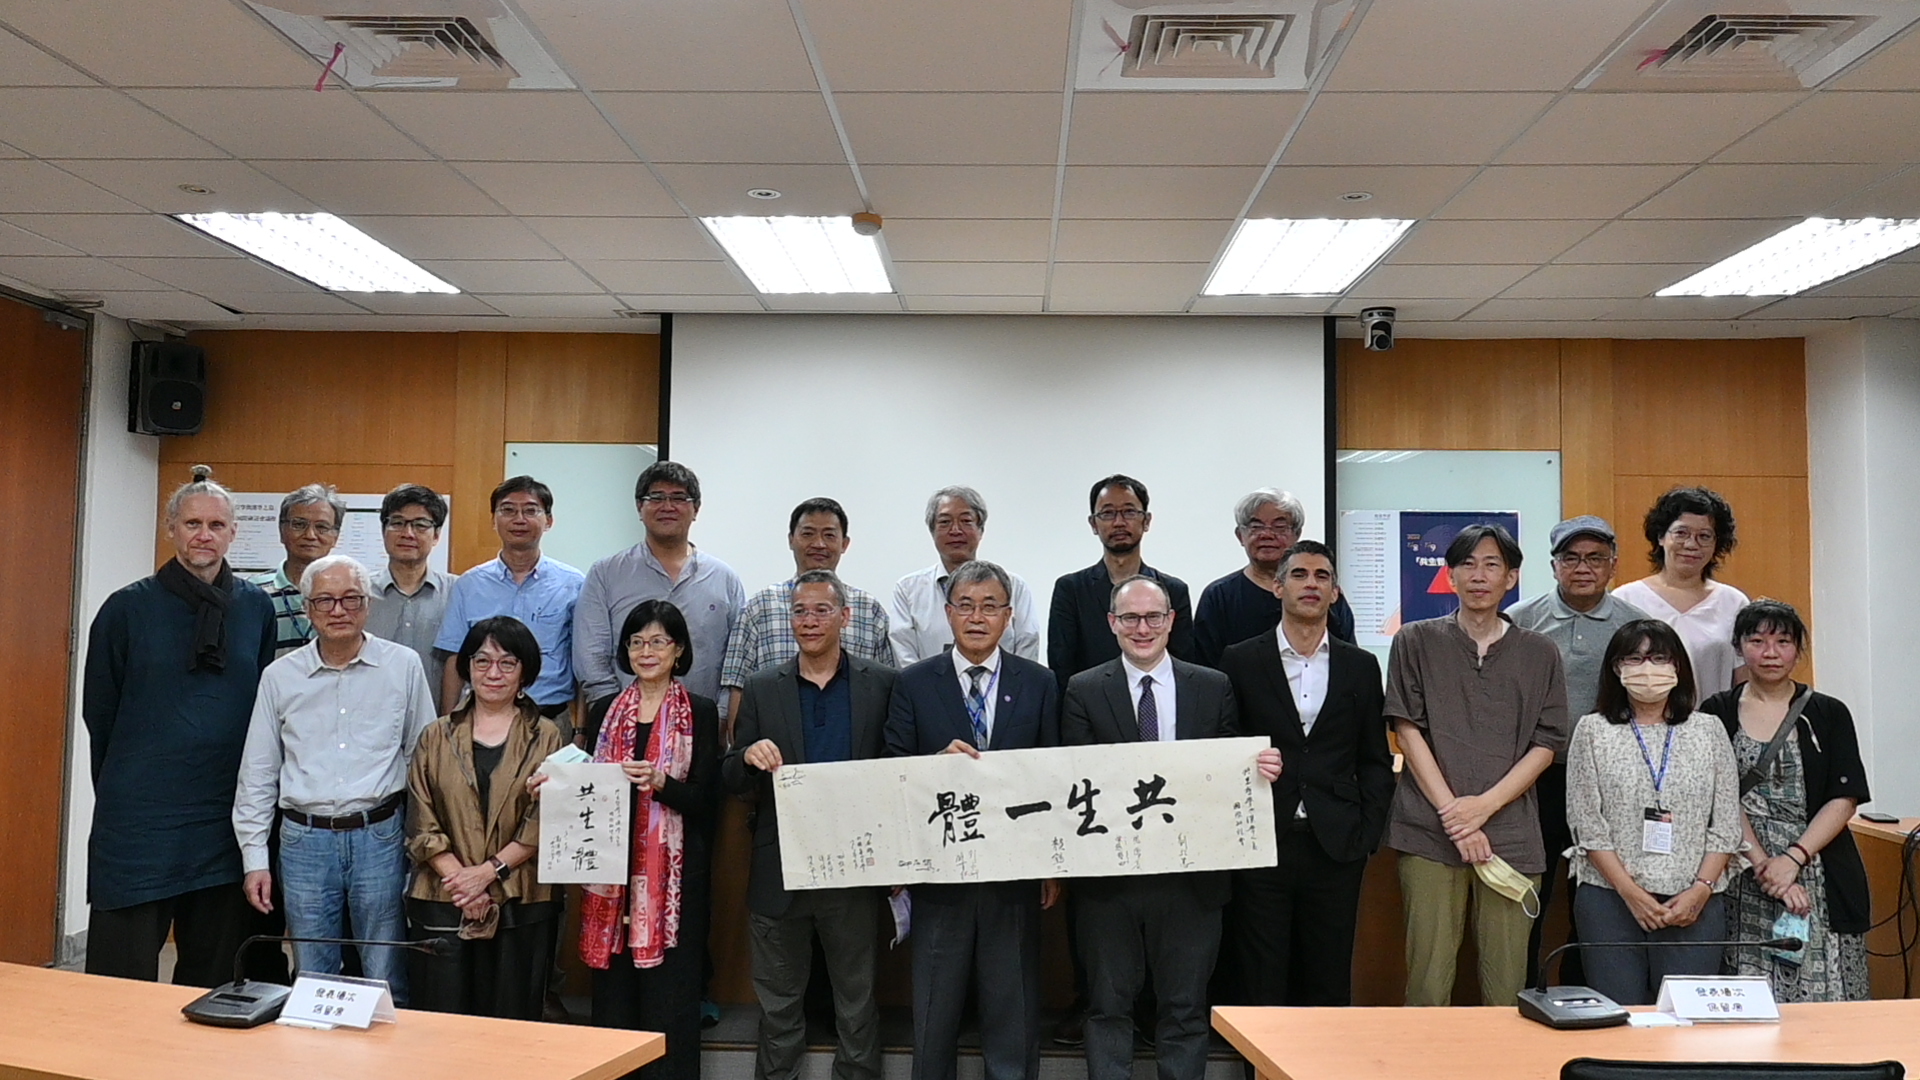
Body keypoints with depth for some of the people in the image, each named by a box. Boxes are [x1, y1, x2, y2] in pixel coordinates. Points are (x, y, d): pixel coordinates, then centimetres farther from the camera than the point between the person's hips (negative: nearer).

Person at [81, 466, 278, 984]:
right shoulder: (128, 607, -3)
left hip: (225, 820, 3)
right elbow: (99, 710, 4)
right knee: (123, 980, 4)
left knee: (213, 979, 13)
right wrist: (123, 789, 8)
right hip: (139, 820, -2)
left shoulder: (257, 608, 4)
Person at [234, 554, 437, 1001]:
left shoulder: (403, 666, 1)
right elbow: (257, 775, 9)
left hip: (379, 835, -2)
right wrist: (254, 858, 6)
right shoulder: (280, 676, 5)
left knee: (386, 981, 4)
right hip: (304, 839, 2)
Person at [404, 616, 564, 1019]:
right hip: (443, 904, 1)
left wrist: (487, 871, -12)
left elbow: (541, 825, -2)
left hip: (521, 907, -1)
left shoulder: (544, 737, 5)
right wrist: (459, 878, -9)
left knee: (511, 1026, 3)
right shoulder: (436, 737, 10)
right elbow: (421, 825, 4)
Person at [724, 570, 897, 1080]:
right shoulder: (761, 688, 4)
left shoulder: (881, 684, -1)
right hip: (779, 873, 1)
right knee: (778, 1005, 14)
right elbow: (731, 782, 4)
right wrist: (750, 757, -18)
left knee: (858, 1004, 12)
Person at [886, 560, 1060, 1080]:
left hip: (1015, 872, 0)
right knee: (935, 1012, 12)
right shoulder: (913, 684, 0)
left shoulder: (1039, 684, 2)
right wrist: (940, 761, -21)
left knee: (1014, 1009, 10)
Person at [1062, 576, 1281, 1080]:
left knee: (1185, 1009, 12)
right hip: (1109, 873, -1)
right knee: (1109, 1006, 11)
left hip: (1190, 877, 1)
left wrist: (1261, 770, -18)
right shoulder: (1084, 691, 1)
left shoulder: (1214, 688, 4)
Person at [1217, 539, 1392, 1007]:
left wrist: (1367, 832, 2)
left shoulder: (1361, 667, 9)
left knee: (1330, 986, 8)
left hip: (1336, 847, 2)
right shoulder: (1241, 661, 3)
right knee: (1261, 987, 4)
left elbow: (1376, 761, 11)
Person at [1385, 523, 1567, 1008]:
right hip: (1429, 833, -1)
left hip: (1511, 835, 1)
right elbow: (1409, 731, 1)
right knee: (1428, 983, -1)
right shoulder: (1416, 641, 8)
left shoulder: (1539, 654, 12)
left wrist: (1484, 804, -8)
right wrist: (1453, 812, -8)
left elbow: (1546, 745, 6)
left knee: (1506, 987, 1)